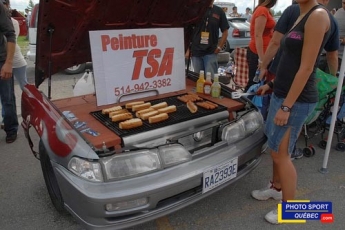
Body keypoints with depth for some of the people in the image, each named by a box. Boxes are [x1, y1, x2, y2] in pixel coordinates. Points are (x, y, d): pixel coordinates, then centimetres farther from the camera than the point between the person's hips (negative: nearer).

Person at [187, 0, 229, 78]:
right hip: (195, 51, 1)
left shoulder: (219, 11, 5)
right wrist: (188, 49, 1)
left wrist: (219, 47, -2)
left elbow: (225, 31, 8)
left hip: (211, 52, -1)